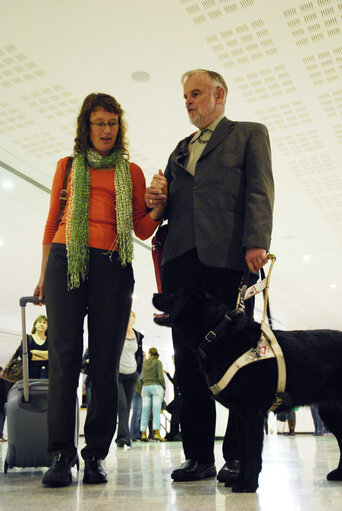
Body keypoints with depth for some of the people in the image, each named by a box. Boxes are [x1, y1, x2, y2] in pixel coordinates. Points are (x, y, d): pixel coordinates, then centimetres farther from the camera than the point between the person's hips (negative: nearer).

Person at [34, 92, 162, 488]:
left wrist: (161, 205, -8)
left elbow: (141, 230, 12)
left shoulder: (131, 172, 17)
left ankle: (96, 455, 7)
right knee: (64, 356, -7)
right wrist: (44, 274, 11)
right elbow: (52, 222, 17)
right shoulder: (67, 166, 18)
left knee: (105, 362, -2)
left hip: (112, 266, 0)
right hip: (66, 260, 0)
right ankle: (61, 455, -1)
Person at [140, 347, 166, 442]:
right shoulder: (158, 362, -1)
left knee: (145, 412, 2)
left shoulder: (144, 363, 9)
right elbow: (160, 377, -10)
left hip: (145, 387, 4)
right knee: (156, 411, -7)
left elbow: (142, 378, 8)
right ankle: (156, 433, -12)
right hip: (156, 387, -3)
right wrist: (164, 387, 1)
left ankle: (143, 434, -1)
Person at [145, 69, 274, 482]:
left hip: (228, 257, -5)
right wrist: (157, 200, 6)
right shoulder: (181, 149, 29)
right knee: (188, 359, 2)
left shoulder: (250, 134, 13)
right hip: (181, 258, 5)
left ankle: (239, 456, 6)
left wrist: (256, 243, -16)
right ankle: (199, 456, 10)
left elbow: (260, 192, -1)